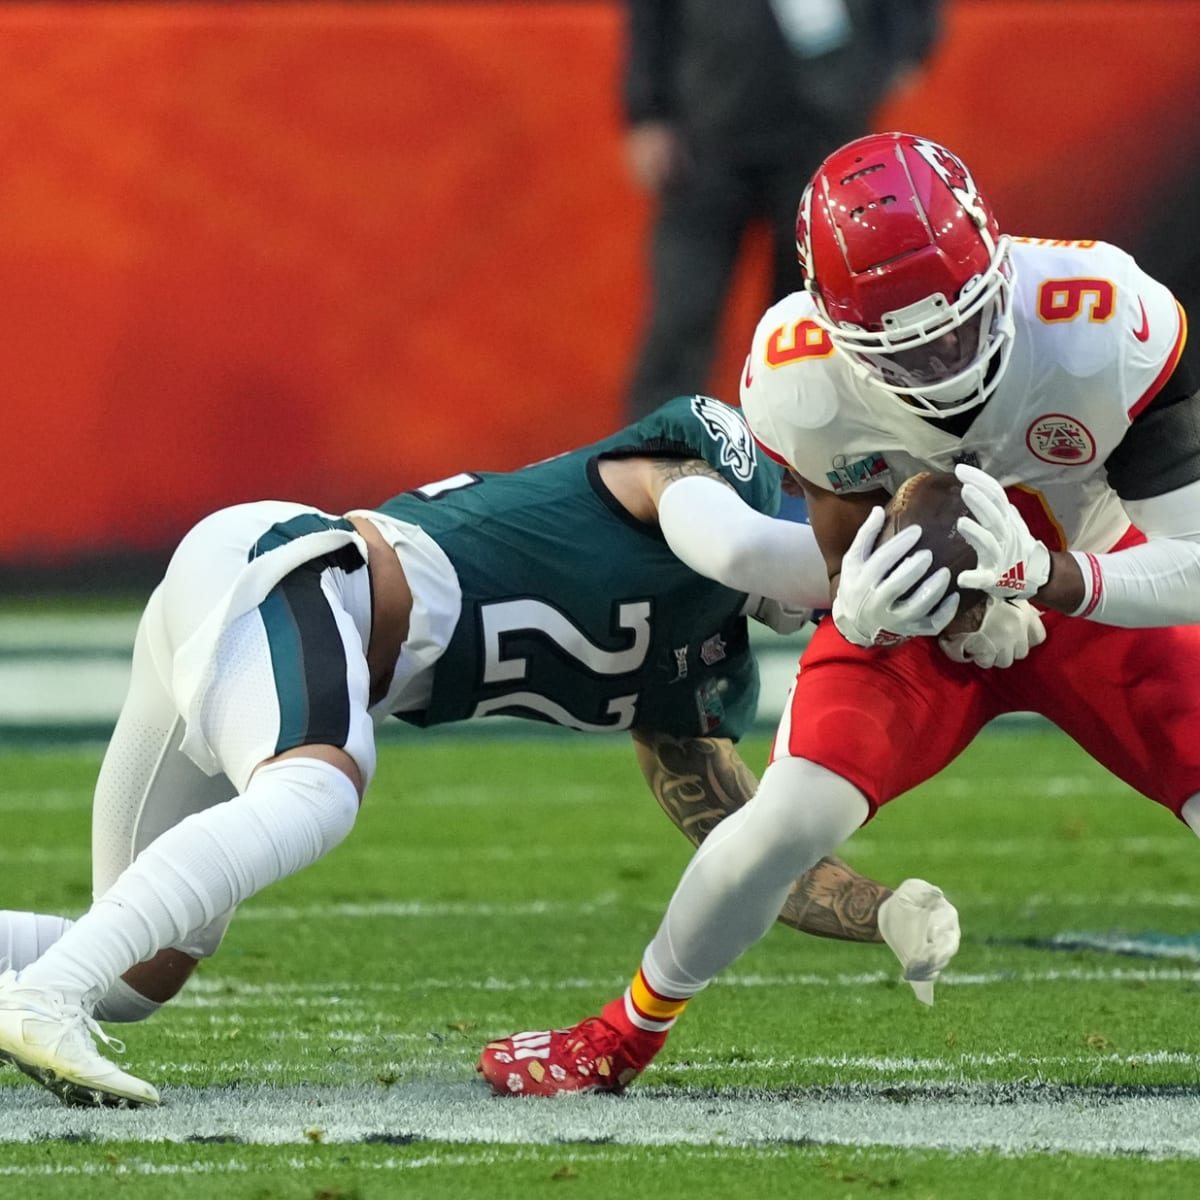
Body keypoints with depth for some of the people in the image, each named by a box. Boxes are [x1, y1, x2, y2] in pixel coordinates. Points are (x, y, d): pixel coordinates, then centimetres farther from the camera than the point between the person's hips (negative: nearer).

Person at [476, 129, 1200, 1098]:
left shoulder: (1106, 325, -36)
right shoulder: (801, 377, -27)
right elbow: (850, 571, -15)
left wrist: (1042, 573, -51)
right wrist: (864, 605, -41)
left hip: (1100, 598, 0)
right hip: (922, 616, 1)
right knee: (792, 818, -19)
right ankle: (626, 1035, 7)